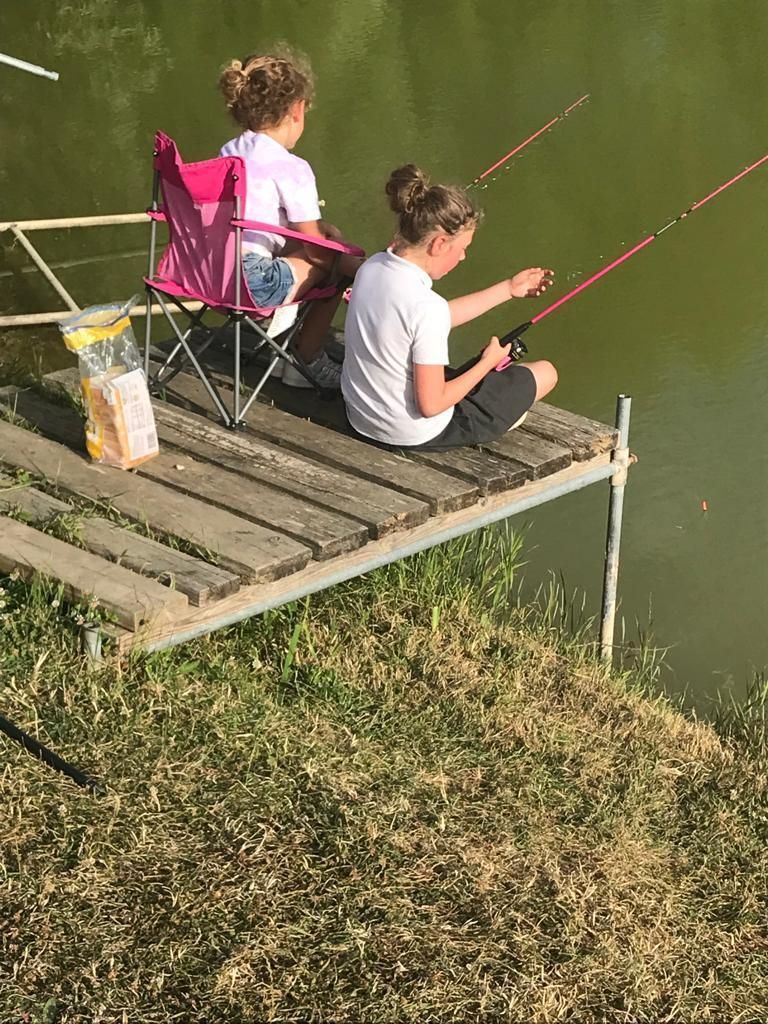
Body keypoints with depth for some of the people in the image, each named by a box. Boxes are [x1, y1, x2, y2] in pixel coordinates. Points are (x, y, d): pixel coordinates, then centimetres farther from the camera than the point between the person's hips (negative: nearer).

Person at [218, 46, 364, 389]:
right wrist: (352, 264, 10)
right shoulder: (291, 168, -13)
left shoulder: (229, 152, 12)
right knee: (335, 265, 11)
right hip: (250, 284, -9)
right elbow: (317, 252, -6)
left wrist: (328, 234, 18)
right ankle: (306, 361, 21)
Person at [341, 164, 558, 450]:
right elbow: (431, 405, -25)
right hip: (416, 435, -8)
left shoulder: (372, 267, -5)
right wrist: (486, 363, -10)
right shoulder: (426, 306, -30)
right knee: (545, 373, 8)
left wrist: (509, 289, 16)